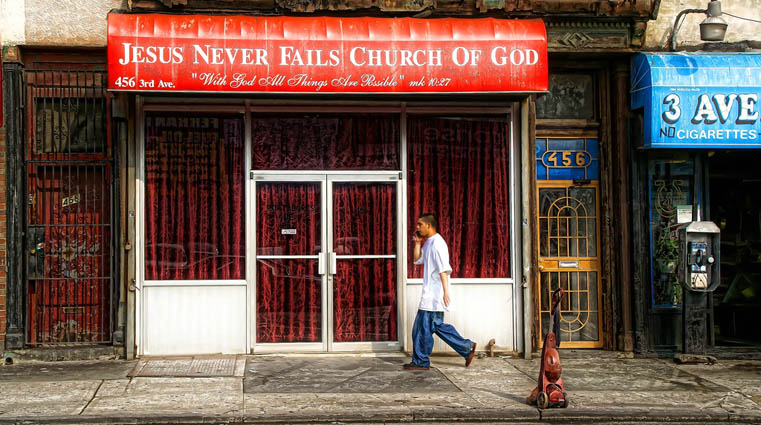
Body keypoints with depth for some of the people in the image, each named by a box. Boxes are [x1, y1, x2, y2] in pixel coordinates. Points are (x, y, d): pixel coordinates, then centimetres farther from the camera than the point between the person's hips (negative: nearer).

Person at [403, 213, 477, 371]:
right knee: (438, 325, 12)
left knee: (423, 328, -4)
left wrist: (445, 291, -26)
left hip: (434, 295, -10)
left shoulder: (437, 243, -15)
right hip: (430, 294, 10)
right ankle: (467, 348, 13)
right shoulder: (428, 243, 16)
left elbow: (444, 269, -21)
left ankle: (420, 362, 4)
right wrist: (417, 242, 11)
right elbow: (417, 260, 23)